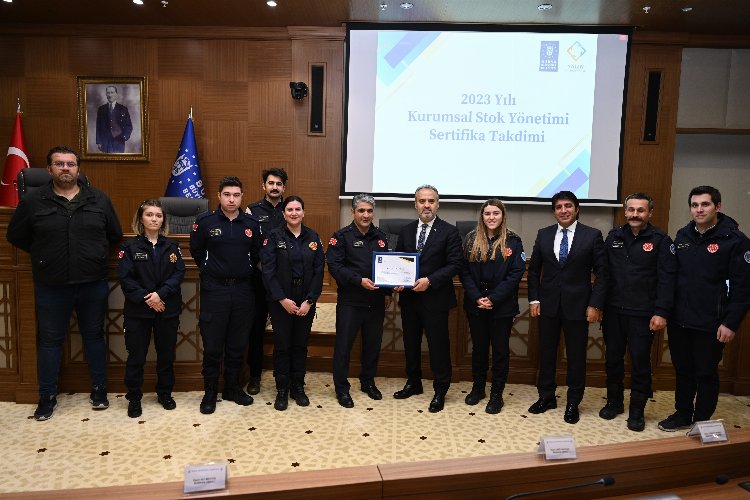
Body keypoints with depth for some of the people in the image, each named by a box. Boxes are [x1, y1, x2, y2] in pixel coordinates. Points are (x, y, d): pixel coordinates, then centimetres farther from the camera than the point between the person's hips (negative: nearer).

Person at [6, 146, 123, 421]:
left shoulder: (99, 199, 2)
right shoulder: (33, 201, -1)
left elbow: (115, 235, 11)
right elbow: (16, 236, 9)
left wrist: (97, 255, 6)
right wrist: (44, 254, 5)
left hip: (93, 284, 1)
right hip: (51, 287, 0)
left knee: (94, 336, 11)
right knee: (49, 341, 10)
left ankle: (99, 391, 25)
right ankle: (47, 397, 24)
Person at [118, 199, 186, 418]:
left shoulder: (171, 246, 6)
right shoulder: (130, 246, 0)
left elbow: (179, 273, -4)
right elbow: (125, 277, -8)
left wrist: (161, 293, -18)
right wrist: (145, 298, -17)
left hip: (168, 309, 2)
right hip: (138, 310, -2)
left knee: (166, 354, 11)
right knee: (136, 355, 5)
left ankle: (165, 394, 27)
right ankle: (134, 398, 20)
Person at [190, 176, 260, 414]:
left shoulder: (251, 225, 3)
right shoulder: (205, 222, -4)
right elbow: (196, 251, 8)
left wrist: (246, 272, 9)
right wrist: (209, 271, 8)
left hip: (242, 290, 3)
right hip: (214, 290, -2)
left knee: (238, 344, 11)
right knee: (212, 345, 3)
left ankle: (232, 388, 27)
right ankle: (210, 392, 18)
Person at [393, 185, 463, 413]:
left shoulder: (449, 232, -6)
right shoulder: (406, 231, 9)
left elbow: (455, 264, -11)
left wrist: (429, 280, -19)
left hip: (435, 299, -5)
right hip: (409, 297, 5)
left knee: (438, 345, 4)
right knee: (410, 343, 16)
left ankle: (440, 391, 19)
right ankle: (413, 383, 34)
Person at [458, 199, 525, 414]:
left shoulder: (513, 241, -4)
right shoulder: (471, 239, 2)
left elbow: (516, 274, -9)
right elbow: (464, 272, -1)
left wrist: (493, 299, -15)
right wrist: (476, 298, -12)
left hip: (502, 306, -2)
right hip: (475, 305, 2)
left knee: (500, 350, 7)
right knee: (478, 347, 14)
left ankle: (496, 394, 20)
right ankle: (478, 388, 29)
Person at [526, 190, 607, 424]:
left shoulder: (592, 236, -3)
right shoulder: (544, 234, 4)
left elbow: (601, 273, -4)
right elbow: (534, 270, 8)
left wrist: (595, 304, -9)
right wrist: (534, 299, 1)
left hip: (577, 306, -2)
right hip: (548, 304, 3)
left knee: (576, 356, 8)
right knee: (546, 353, 11)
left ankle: (573, 403, 23)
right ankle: (546, 396, 27)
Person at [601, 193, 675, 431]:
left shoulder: (660, 240, -4)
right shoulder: (614, 237, 6)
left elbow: (667, 279, -8)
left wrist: (661, 312, -14)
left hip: (642, 314, -3)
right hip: (613, 311, 4)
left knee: (640, 363, 4)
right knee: (613, 359, 13)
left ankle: (637, 411, 19)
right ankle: (614, 402, 30)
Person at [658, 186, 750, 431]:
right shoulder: (683, 235, 6)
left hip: (710, 325, -5)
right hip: (679, 320, 5)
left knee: (706, 373, 9)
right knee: (682, 370, 16)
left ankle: (702, 423, 25)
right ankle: (682, 415, 32)